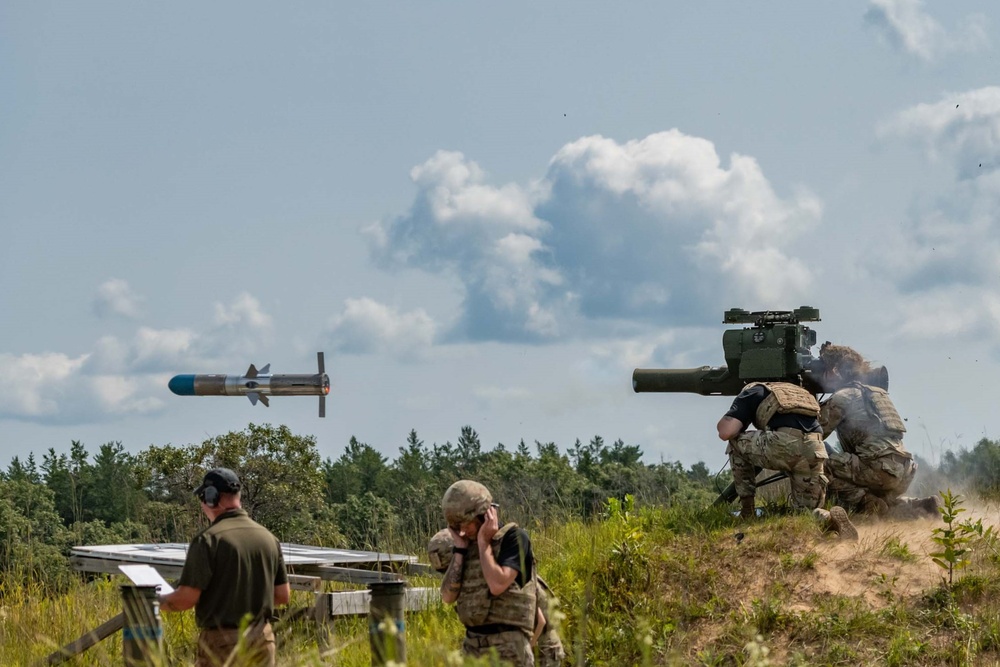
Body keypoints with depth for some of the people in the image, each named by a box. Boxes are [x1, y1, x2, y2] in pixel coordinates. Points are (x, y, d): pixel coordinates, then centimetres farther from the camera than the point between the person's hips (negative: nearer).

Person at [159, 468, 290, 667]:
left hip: (223, 642, -6)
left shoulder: (209, 539, -13)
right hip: (262, 640, 6)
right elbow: (283, 595, 11)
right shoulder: (268, 538, 6)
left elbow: (187, 598, -15)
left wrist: (156, 602, 4)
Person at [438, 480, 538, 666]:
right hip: (472, 644, 7)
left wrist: (483, 542, -11)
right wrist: (458, 549, 0)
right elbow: (448, 596, 5)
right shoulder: (467, 545, 12)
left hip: (507, 646, -7)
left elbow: (497, 585, -21)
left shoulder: (513, 537, -7)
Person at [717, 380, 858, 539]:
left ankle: (747, 513, 19)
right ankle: (830, 519, -13)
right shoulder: (797, 391, 39)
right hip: (815, 452, 5)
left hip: (785, 446, -5)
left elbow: (726, 432, 10)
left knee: (736, 443, 24)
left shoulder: (751, 391, 22)